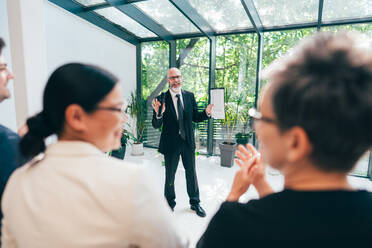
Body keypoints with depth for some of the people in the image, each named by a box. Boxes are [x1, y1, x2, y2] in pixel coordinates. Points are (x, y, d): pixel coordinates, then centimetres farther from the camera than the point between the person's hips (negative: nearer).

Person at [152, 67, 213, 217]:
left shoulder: (190, 96, 0)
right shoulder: (161, 99, -11)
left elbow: (195, 118, 5)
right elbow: (156, 125, -13)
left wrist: (206, 113, -13)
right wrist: (158, 114, -34)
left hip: (188, 142, 3)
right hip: (170, 143, -3)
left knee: (191, 173, 17)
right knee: (170, 175, 14)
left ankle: (195, 203, 38)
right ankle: (169, 204, 37)